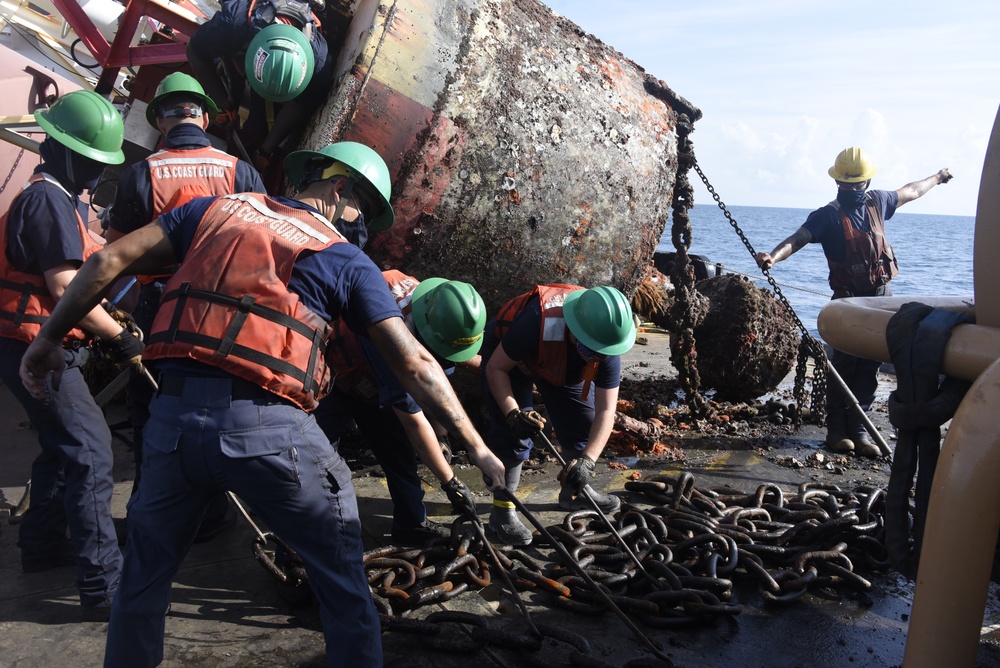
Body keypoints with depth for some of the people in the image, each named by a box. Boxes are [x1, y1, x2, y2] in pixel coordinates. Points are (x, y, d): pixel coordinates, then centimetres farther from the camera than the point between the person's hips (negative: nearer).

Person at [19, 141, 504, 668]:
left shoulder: (215, 209, 17)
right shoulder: (346, 259, 7)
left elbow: (108, 262, 12)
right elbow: (414, 365, 1)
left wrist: (48, 338, 22)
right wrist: (478, 447, 5)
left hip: (173, 416, 4)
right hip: (266, 426, -4)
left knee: (145, 572, 26)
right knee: (343, 581, 14)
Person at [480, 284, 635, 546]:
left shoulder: (606, 348, -30)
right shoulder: (535, 324, -45)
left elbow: (606, 410, -29)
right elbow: (496, 368, -31)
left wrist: (587, 460, -41)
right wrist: (512, 413, -45)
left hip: (564, 365, 5)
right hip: (509, 357, -4)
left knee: (584, 419, 2)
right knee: (512, 431, -18)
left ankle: (574, 491, 25)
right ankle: (502, 511, -6)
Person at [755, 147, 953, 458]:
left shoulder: (877, 202, 10)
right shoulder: (827, 215, -7)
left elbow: (911, 191, 31)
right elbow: (798, 238, -24)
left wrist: (937, 177, 47)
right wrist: (773, 256, -44)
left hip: (882, 298, 5)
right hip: (849, 300, -5)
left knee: (870, 367, 4)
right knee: (843, 364, -6)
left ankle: (857, 429, 9)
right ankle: (837, 430, 3)